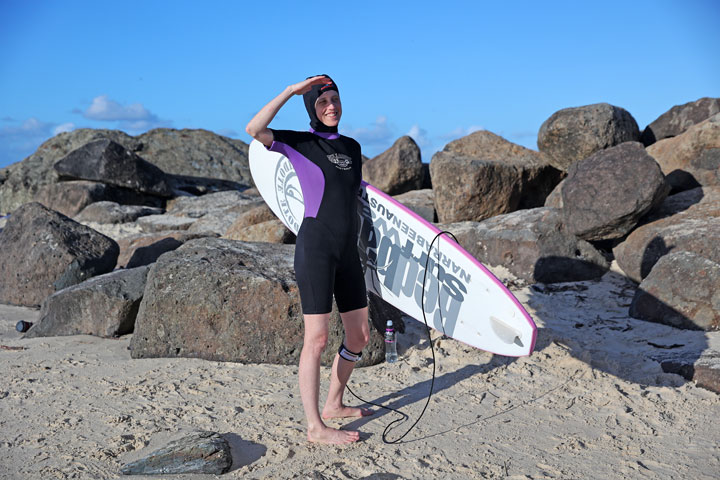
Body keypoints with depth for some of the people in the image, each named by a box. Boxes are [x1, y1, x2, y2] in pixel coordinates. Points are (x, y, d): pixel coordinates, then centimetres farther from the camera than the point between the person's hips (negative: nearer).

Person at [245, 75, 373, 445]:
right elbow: (254, 129, -21)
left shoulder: (352, 147, 15)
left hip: (348, 251, 7)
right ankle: (315, 427, 5)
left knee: (359, 336, 12)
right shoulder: (298, 143, -2)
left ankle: (333, 404, 31)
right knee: (316, 338, -5)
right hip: (315, 248, -7)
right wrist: (290, 90, -17)